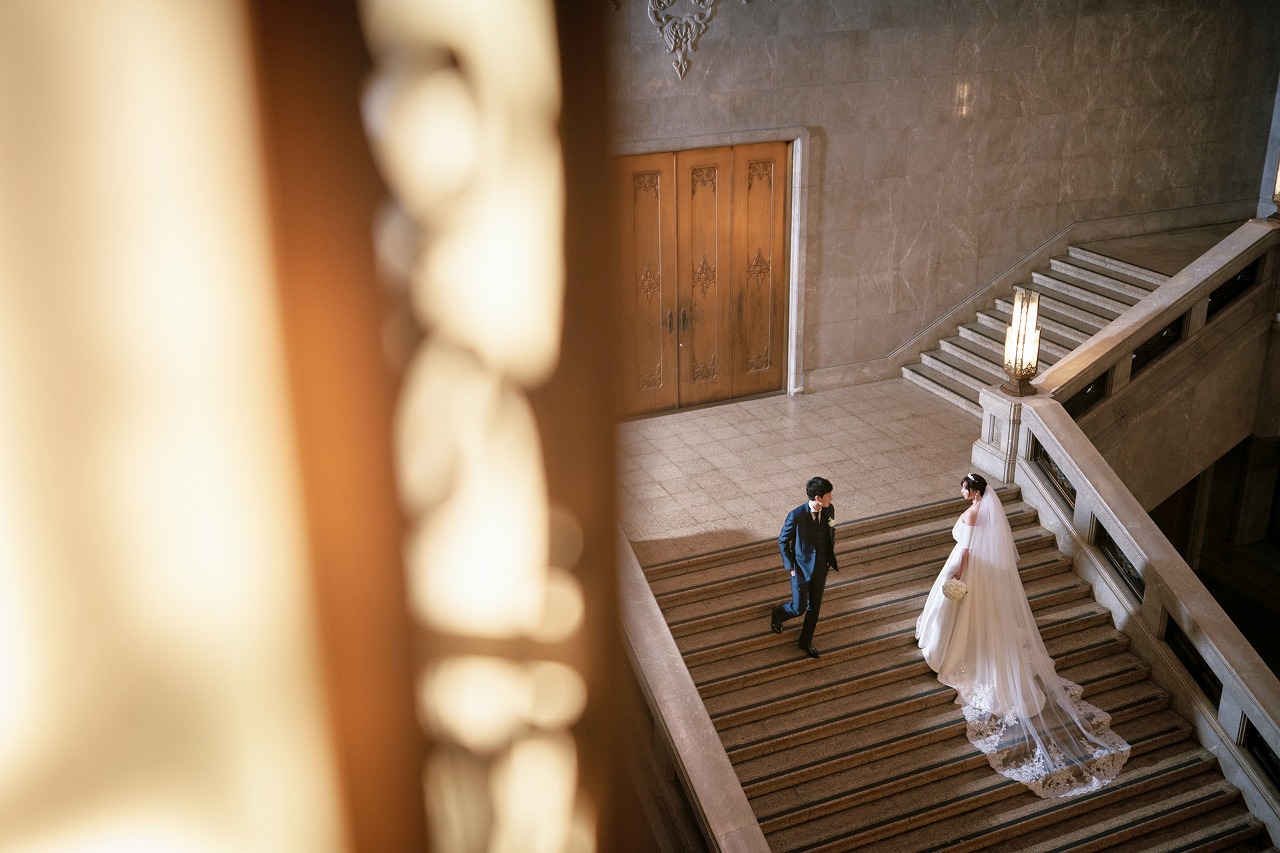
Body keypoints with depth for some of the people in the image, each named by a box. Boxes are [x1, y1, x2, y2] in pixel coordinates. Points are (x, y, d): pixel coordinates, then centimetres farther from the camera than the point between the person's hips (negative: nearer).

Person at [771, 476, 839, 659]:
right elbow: (783, 541, -13)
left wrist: (831, 556, 7)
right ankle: (778, 614, 43)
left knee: (815, 606, 16)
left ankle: (806, 641, 37)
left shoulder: (829, 510, -11)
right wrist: (790, 566, -11)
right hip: (801, 568, -5)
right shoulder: (796, 516, -27)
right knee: (799, 608, 8)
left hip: (821, 567, 5)